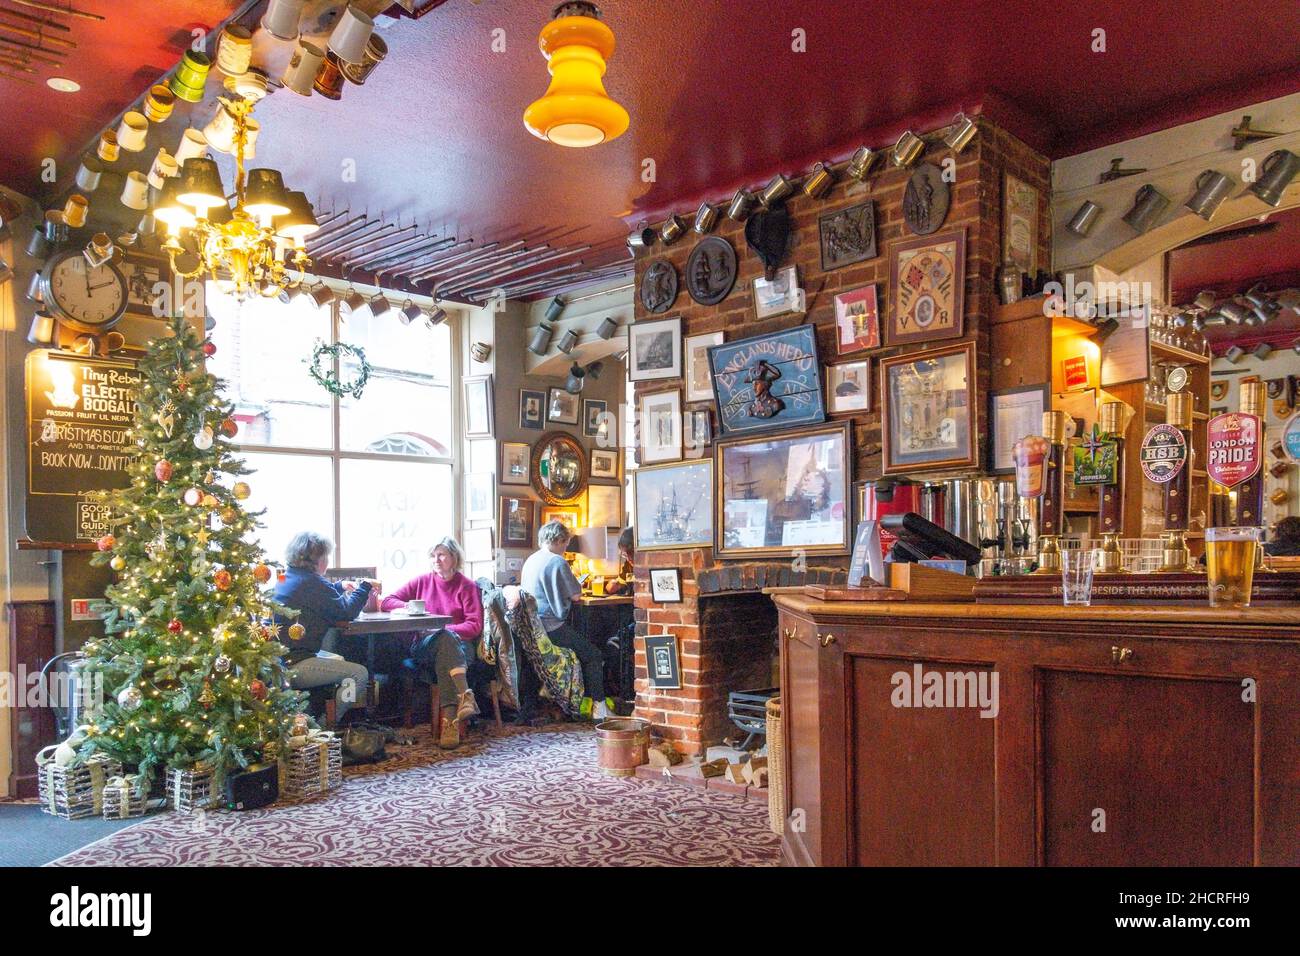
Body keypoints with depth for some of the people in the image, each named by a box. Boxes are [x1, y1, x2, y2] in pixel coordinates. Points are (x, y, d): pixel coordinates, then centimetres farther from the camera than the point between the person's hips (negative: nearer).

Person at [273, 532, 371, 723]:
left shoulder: (285, 578, 14)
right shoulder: (312, 582, -17)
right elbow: (347, 612, -13)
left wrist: (341, 587, 34)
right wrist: (365, 587, 1)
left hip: (277, 658, 11)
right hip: (292, 666, -11)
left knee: (339, 660, 29)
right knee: (359, 674, -12)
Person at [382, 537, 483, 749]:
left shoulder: (467, 586, 8)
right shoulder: (422, 582, 16)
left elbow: (475, 626, 0)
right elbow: (387, 601, 12)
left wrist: (444, 629, -15)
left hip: (458, 644, -1)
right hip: (424, 646, 1)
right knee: (445, 638, -35)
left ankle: (449, 719, -49)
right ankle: (464, 694, -54)